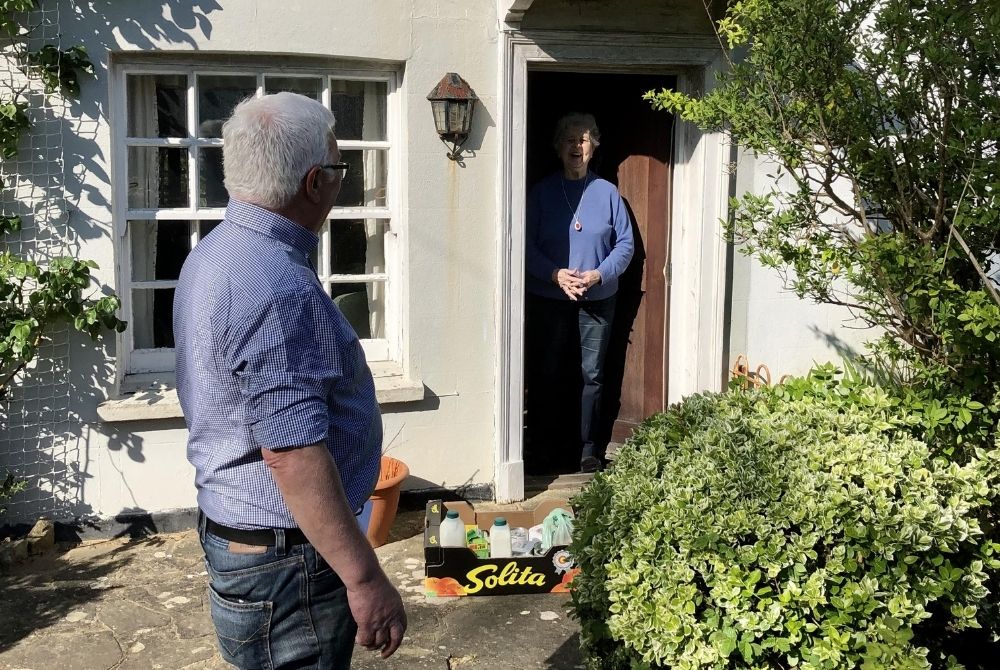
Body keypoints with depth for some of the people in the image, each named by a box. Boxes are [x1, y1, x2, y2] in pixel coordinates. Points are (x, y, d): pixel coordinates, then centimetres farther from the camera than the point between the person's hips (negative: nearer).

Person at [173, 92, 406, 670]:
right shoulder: (275, 286, -26)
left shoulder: (217, 253, 8)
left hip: (233, 529, 10)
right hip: (286, 561, -10)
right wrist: (365, 577, -25)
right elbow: (294, 453, -30)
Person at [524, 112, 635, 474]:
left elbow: (626, 243, 1)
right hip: (548, 298, 0)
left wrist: (599, 274, -14)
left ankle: (589, 447, 18)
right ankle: (543, 444, 21)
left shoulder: (607, 192, 1)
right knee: (545, 373, 7)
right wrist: (555, 274, -19)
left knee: (592, 374, 7)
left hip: (597, 300, 1)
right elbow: (527, 246, -4)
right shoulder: (542, 191, -1)